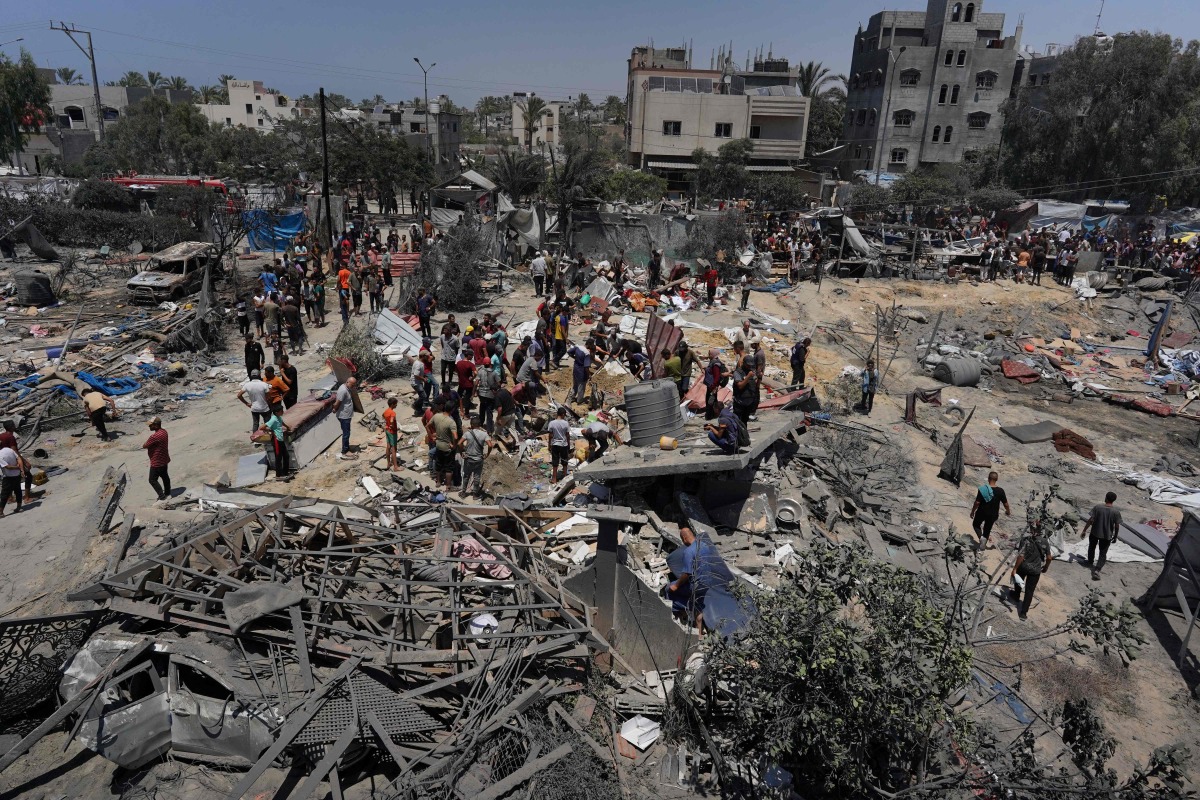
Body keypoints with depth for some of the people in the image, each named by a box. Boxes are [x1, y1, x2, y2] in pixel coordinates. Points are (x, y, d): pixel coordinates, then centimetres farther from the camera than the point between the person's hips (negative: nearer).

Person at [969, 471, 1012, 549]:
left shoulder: (983, 489, -19)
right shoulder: (1000, 491, -14)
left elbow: (977, 503, -17)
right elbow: (1006, 504, -6)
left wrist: (972, 512, -3)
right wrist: (1008, 511, 15)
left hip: (982, 512, -2)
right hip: (993, 515, 2)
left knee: (975, 524, 23)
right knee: (987, 529, 19)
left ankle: (981, 537, 1)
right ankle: (983, 545, 18)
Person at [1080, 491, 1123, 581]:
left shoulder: (1097, 508, -15)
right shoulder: (1116, 512, -14)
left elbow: (1090, 520, -14)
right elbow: (1117, 526, -8)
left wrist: (1084, 531, -6)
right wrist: (1115, 536, 8)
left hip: (1095, 533, 0)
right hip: (1107, 536, 0)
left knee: (1092, 547, 27)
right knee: (1103, 553, 9)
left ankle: (1090, 562, 46)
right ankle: (1097, 569, -7)